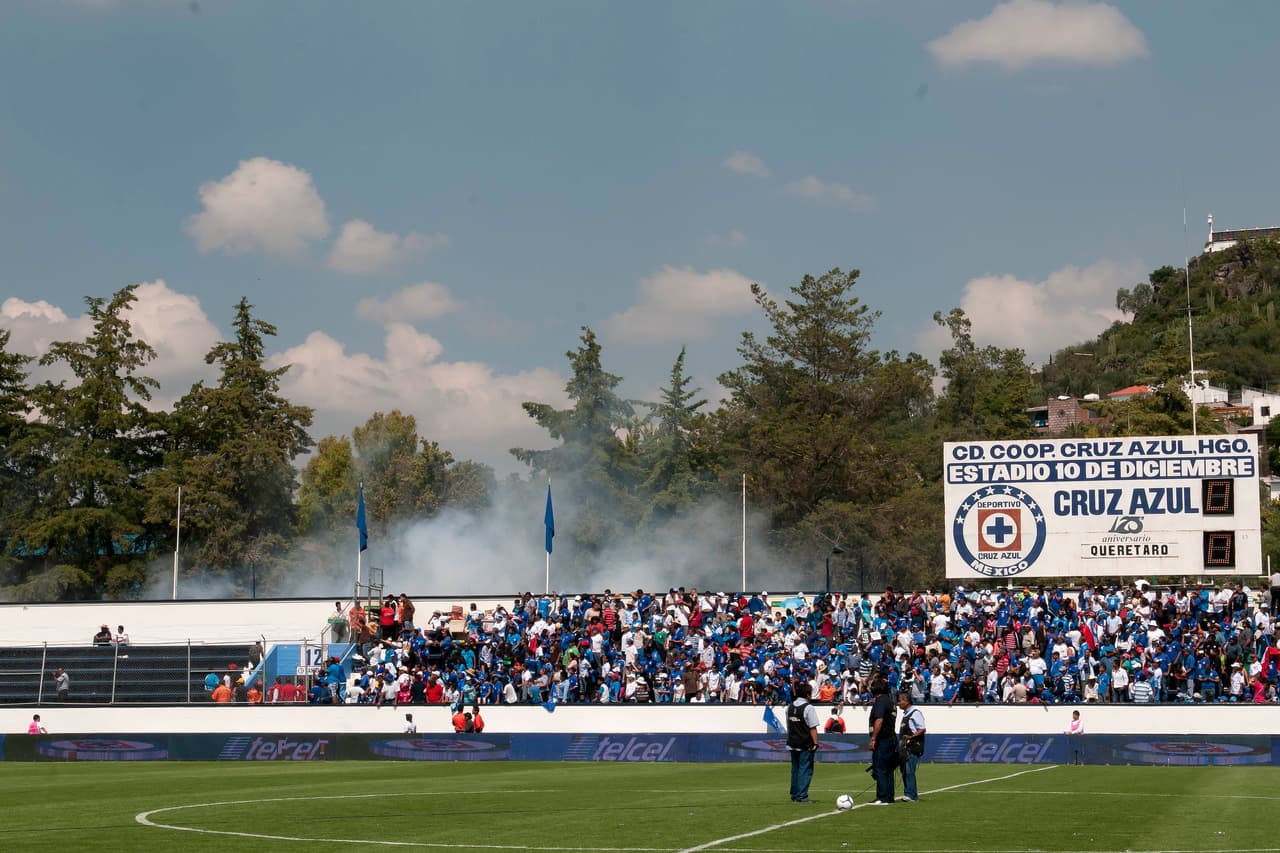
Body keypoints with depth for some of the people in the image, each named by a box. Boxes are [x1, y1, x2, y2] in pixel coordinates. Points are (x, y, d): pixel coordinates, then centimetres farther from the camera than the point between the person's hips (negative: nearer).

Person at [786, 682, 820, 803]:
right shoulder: (809, 708, -14)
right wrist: (815, 743, -12)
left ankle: (794, 795, 20)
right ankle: (802, 796, -6)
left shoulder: (790, 707, 8)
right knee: (805, 770, -3)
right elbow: (813, 728, -15)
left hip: (792, 744, 7)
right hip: (806, 745, -7)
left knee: (795, 769, 15)